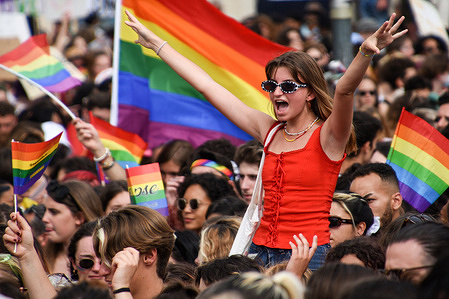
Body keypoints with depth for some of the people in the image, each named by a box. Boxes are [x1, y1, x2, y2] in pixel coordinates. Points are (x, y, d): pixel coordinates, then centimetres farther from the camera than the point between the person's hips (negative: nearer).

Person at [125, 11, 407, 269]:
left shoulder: (328, 136, -3)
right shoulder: (269, 131, 11)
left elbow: (344, 91, -23)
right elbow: (207, 86, 14)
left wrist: (365, 53, -42)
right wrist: (156, 43, 18)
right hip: (261, 251, 5)